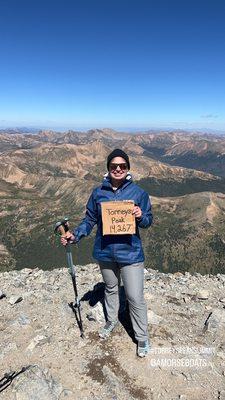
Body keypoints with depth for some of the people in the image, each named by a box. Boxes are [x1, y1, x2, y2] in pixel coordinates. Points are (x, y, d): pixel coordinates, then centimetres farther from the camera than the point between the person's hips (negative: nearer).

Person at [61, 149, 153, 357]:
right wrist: (75, 235, -11)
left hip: (130, 253, -3)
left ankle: (142, 337, 29)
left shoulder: (138, 192, -9)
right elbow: (90, 219, 3)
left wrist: (141, 217, -23)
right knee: (110, 289, 25)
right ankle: (112, 320, 52)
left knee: (135, 297, 3)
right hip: (105, 252, 3)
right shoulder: (98, 193, -4)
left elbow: (148, 221, -1)